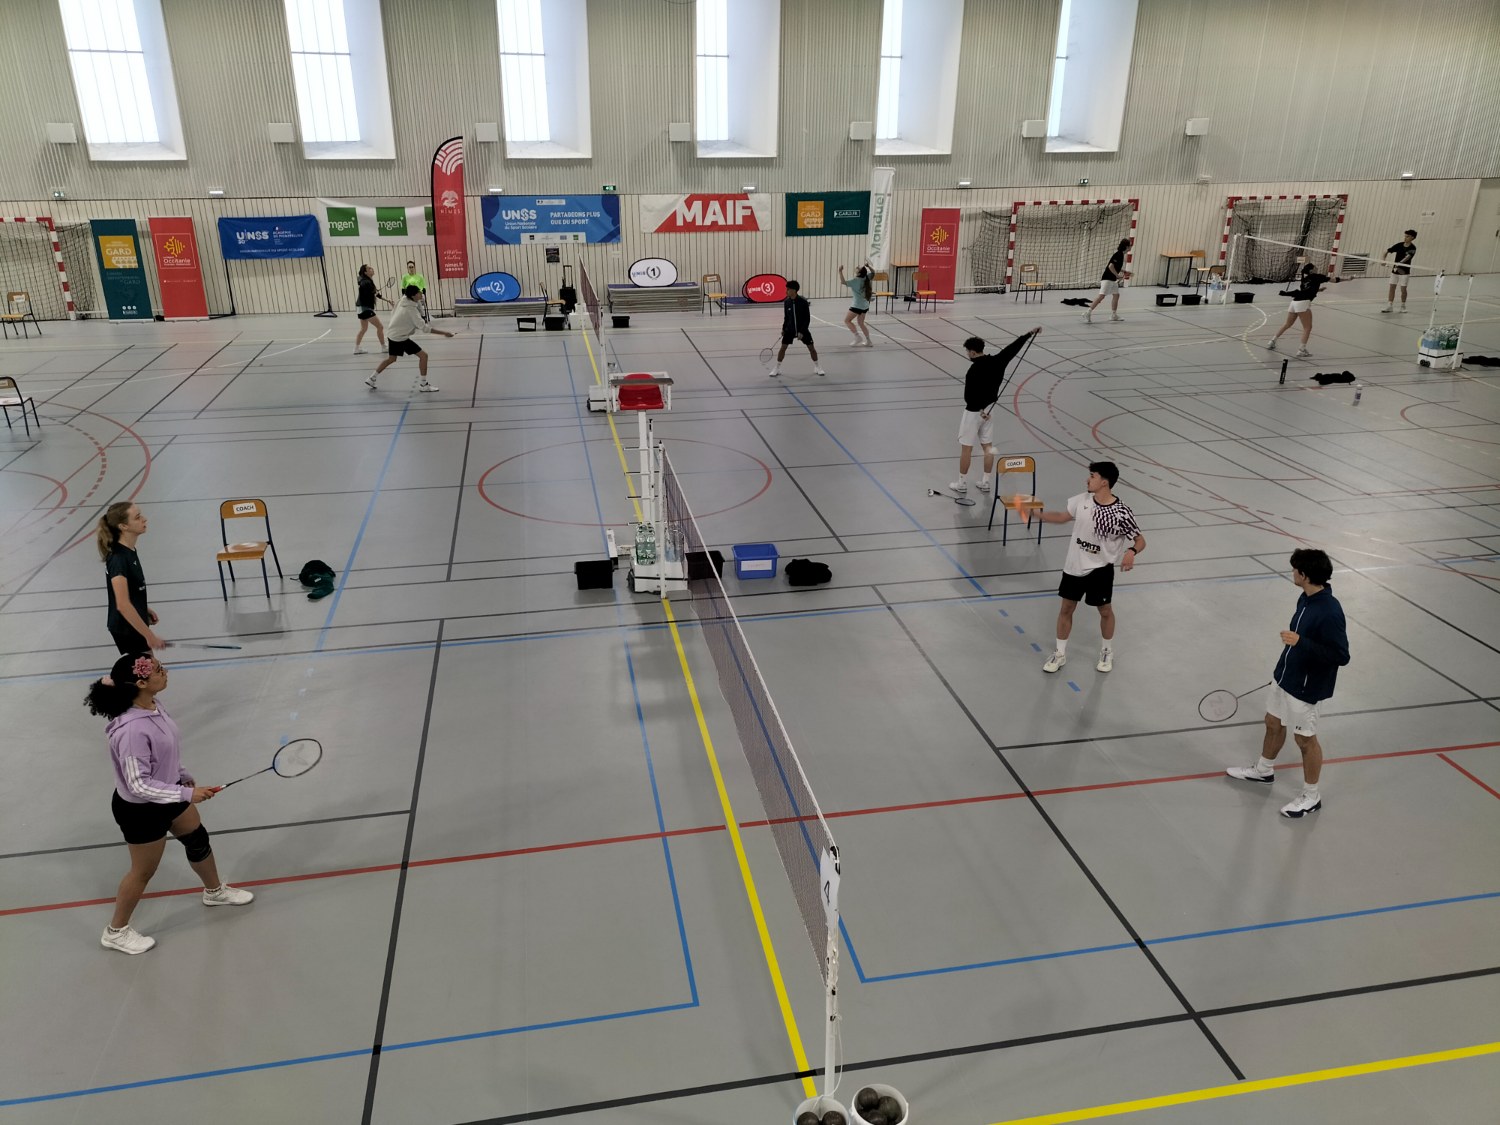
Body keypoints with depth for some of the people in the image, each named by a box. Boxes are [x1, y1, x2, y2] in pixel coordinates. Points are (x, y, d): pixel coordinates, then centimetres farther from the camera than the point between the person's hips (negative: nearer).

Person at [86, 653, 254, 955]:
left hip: (169, 794, 9)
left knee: (198, 840, 26)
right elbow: (139, 785, -32)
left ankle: (215, 891, 53)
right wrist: (187, 794, -29)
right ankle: (116, 932, 38)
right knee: (143, 871, 13)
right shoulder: (131, 730, -38)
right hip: (141, 810, -9)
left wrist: (184, 777, 17)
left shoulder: (153, 705, -10)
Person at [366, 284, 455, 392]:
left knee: (391, 358, 26)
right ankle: (423, 384, -1)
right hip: (400, 337, -9)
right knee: (423, 356, -6)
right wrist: (444, 333, -32)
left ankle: (371, 379, 35)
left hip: (393, 334, 9)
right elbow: (424, 327, -30)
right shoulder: (411, 310, -25)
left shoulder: (404, 299, -2)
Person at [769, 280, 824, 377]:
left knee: (811, 348, 1)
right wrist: (783, 329, 6)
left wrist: (802, 332, -19)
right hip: (789, 329, 2)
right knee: (783, 347, -4)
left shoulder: (803, 302, -17)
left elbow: (807, 319, -13)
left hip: (802, 329, -2)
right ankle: (777, 368, 8)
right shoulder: (786, 302, -6)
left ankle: (817, 367, 19)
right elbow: (786, 317, 9)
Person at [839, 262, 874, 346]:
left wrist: (840, 272, -23)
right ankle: (869, 341, 19)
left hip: (857, 306, -8)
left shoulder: (855, 280, -17)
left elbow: (843, 282, -26)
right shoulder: (866, 278, 2)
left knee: (846, 320, 2)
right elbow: (873, 273, 22)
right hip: (865, 305, 8)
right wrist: (868, 266, 7)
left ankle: (857, 337, -8)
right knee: (861, 323, 19)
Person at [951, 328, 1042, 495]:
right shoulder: (996, 361, -3)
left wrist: (980, 410, -14)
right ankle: (985, 482, 20)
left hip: (974, 411, -7)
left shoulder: (975, 370, -23)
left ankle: (962, 483, 11)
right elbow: (1013, 347, 6)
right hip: (989, 409, 7)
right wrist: (1030, 333, 15)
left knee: (966, 448, 3)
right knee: (987, 446, 13)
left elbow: (969, 396, -25)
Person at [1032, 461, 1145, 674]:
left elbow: (1140, 540, -15)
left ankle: (1107, 651, 38)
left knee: (1105, 610, 14)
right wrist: (1037, 512, 1)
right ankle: (1060, 653, 26)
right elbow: (1063, 517, 10)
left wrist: (1131, 552, -36)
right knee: (1066, 608, 11)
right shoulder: (1082, 500, -7)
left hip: (1100, 569, -4)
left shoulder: (1121, 512, -21)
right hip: (1074, 566, 4)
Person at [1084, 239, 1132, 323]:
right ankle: (1087, 313, -20)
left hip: (1113, 279, 10)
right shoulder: (1118, 254, -16)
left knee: (1116, 295, 14)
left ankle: (1114, 315, 23)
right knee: (1102, 295, -16)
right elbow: (1110, 266, -24)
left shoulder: (1120, 254, 13)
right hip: (1107, 278, -10)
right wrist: (1118, 275, -18)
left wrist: (1124, 271, 21)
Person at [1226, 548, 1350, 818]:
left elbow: (1341, 656, -29)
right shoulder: (1305, 598, -2)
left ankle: (1311, 797, 26)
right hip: (1284, 676, 9)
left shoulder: (1329, 612, -30)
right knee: (1273, 723, 24)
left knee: (1305, 739, 7)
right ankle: (1264, 770, 47)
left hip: (1304, 686, -9)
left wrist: (1300, 642, -36)